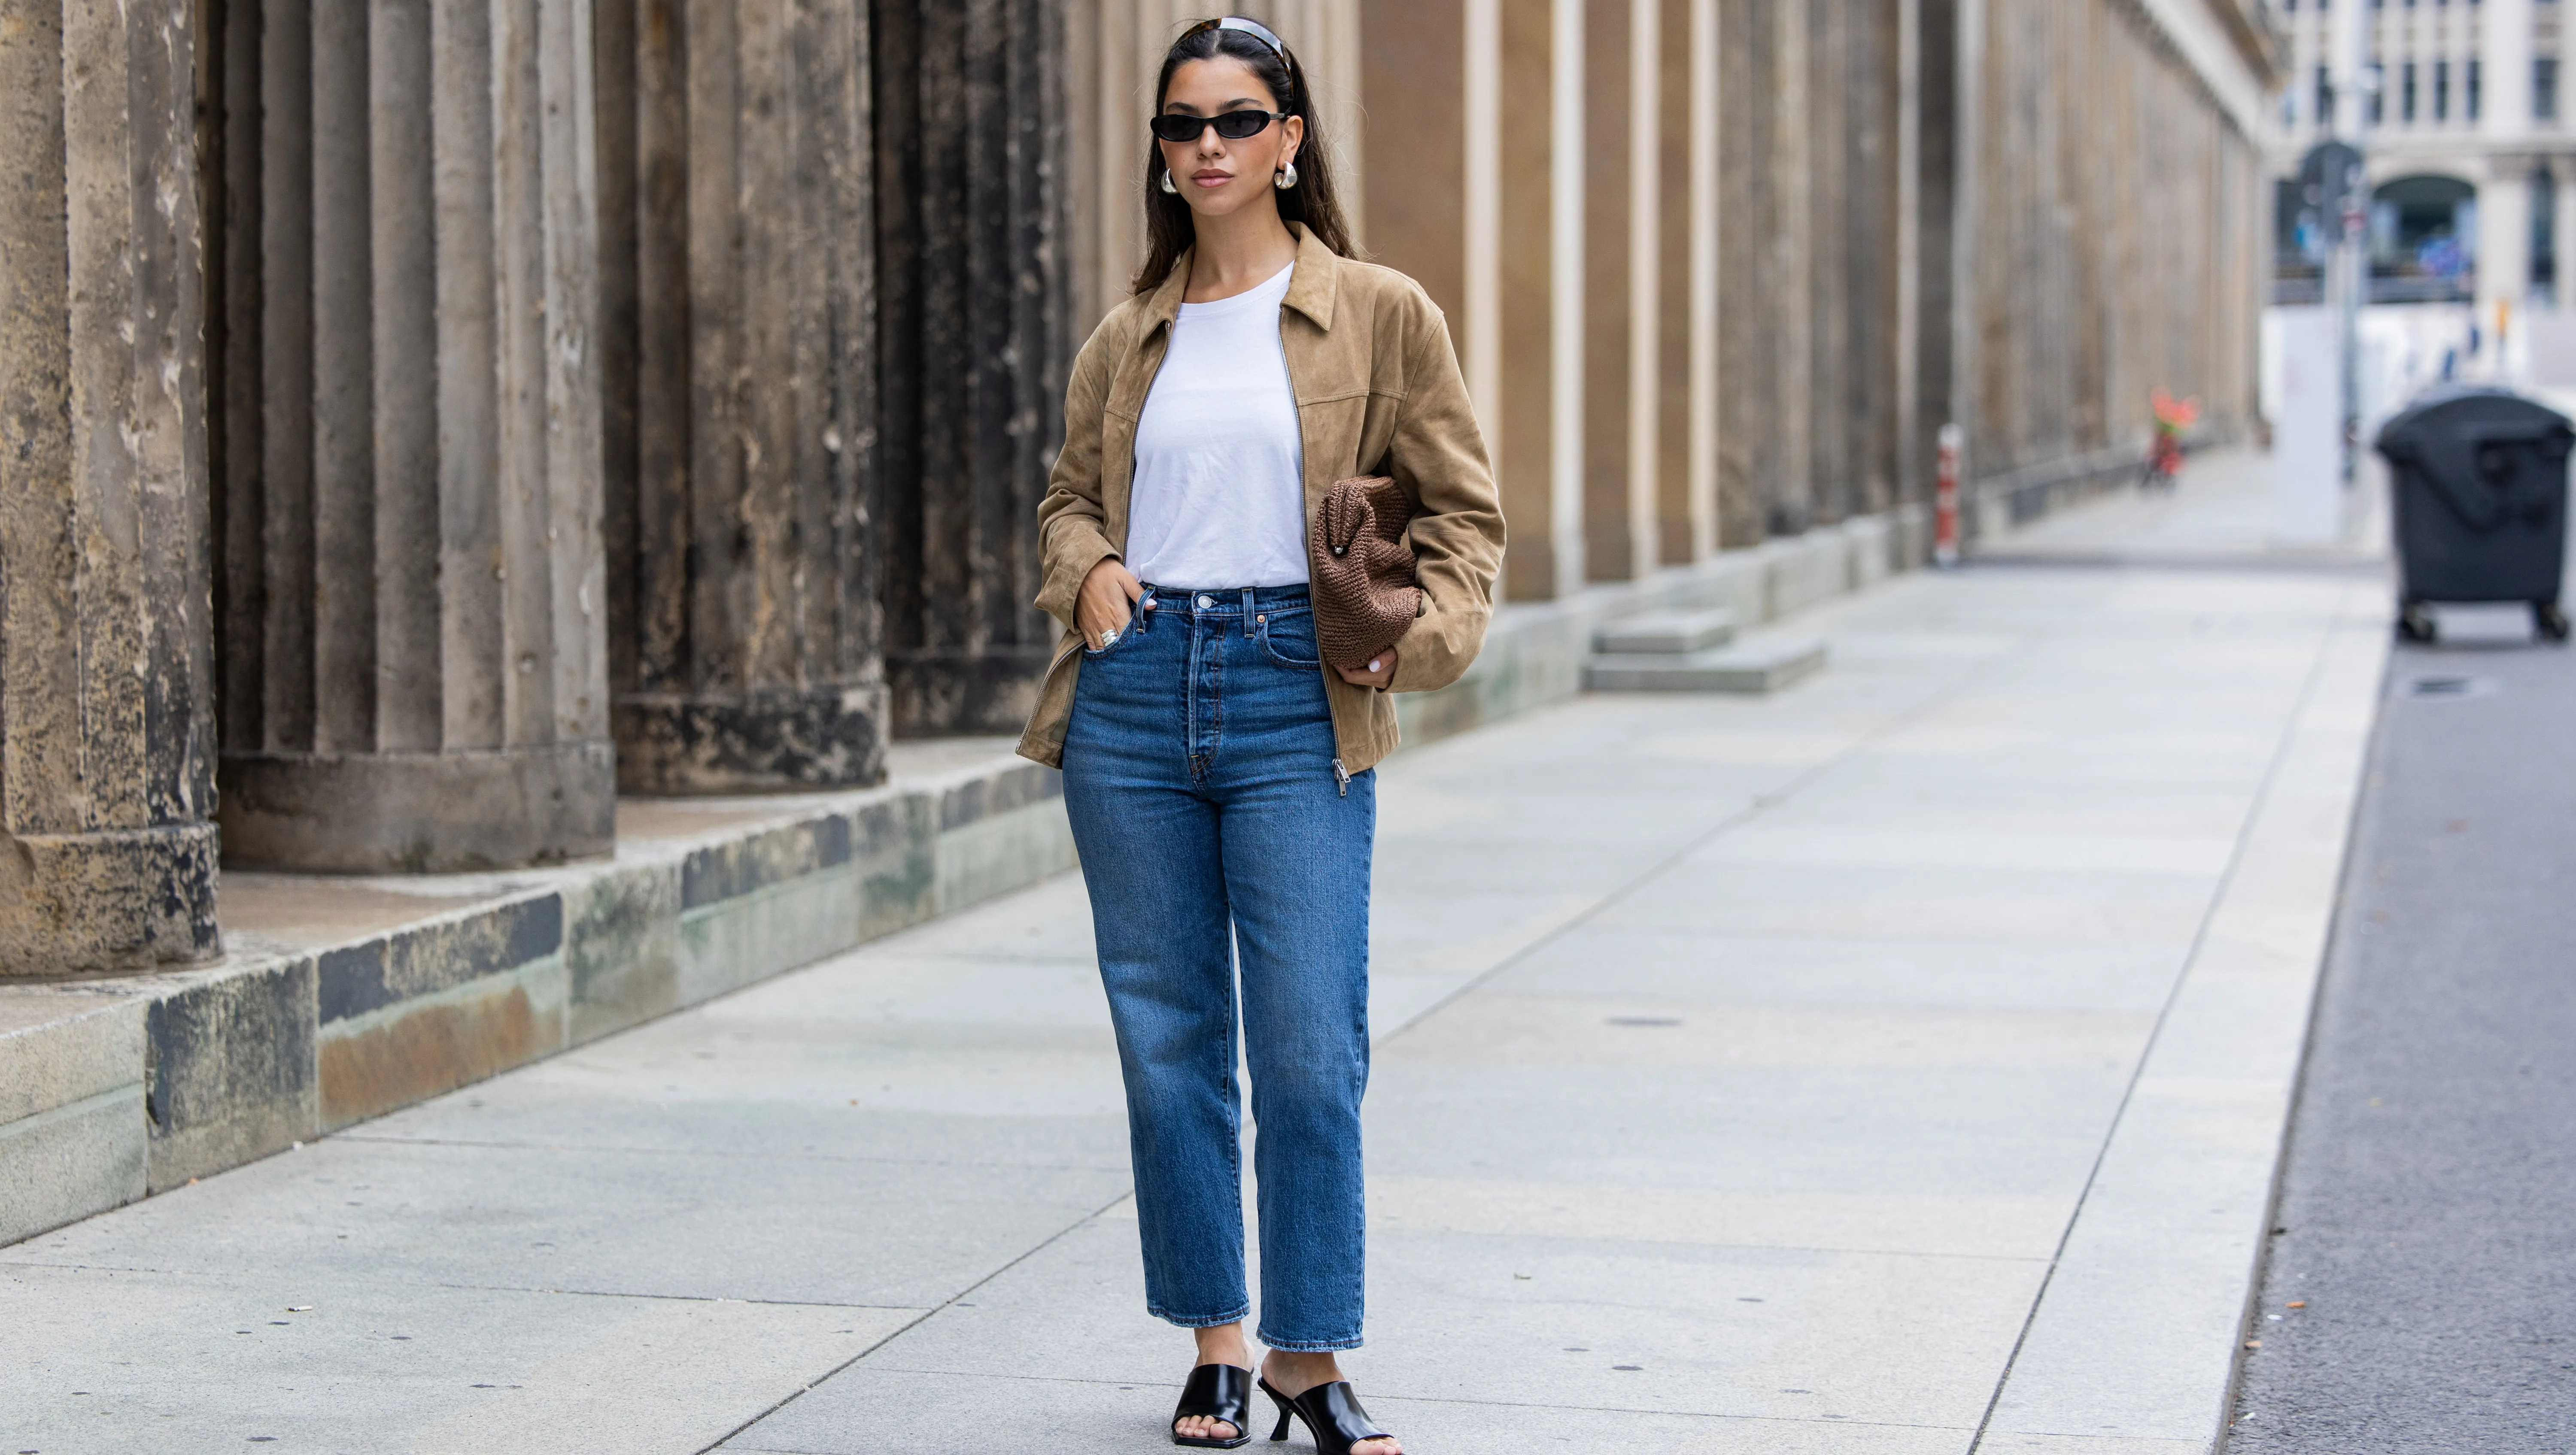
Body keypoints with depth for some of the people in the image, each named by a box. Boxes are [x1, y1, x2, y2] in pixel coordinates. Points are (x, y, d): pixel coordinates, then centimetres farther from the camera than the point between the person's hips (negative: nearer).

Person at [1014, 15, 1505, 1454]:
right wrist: (1088, 569, 2)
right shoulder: (1130, 340, 12)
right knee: (1167, 1039, 6)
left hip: (1296, 695, -3)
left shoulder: (1380, 315, 3)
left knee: (1311, 1047, -6)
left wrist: (1419, 635, -8)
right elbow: (1071, 496, 23)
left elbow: (1463, 507, 6)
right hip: (1135, 690, 3)